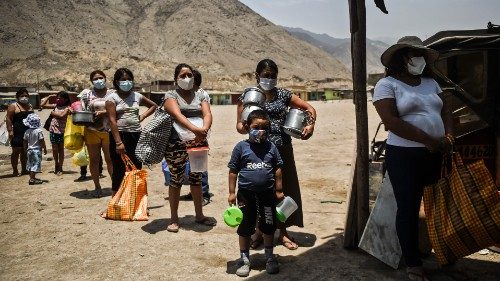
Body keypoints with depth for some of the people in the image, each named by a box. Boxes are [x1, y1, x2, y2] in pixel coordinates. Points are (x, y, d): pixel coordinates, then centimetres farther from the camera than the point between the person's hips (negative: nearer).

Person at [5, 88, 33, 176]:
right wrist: (10, 131, -16)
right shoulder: (13, 106, -4)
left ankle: (24, 169, 21)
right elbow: (8, 119, -9)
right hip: (17, 133, -6)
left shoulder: (30, 106, 16)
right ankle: (15, 171, 5)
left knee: (25, 152, 12)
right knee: (16, 151, -2)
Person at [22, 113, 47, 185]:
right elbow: (42, 141, -15)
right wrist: (45, 148, -5)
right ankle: (32, 179, -8)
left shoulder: (27, 132, 3)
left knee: (30, 164, 15)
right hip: (37, 150, -7)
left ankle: (32, 177, 23)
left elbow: (25, 142, 9)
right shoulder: (39, 131, -15)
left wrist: (26, 149, 21)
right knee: (36, 164, -5)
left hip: (29, 150, 7)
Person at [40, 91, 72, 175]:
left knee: (61, 149, 5)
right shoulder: (55, 106, 10)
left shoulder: (67, 108, -4)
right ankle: (56, 165, 25)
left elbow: (62, 115, -21)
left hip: (61, 131, -4)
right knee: (55, 149, 8)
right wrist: (49, 96, 10)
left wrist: (53, 113, -7)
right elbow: (42, 105, 11)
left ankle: (60, 168, 13)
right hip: (53, 130, 4)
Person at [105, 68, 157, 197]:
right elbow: (112, 121, -12)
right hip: (119, 135, -4)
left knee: (137, 169, 9)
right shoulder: (112, 98, -3)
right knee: (119, 171, -1)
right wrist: (118, 142, -21)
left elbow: (153, 106, 26)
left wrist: (143, 116, 8)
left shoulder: (137, 96, 10)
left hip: (136, 135, 4)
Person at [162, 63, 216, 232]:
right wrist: (195, 129, -34)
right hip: (177, 144, -4)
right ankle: (174, 218, 16)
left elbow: (207, 114, -4)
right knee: (176, 180, 2)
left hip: (199, 143, 4)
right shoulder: (171, 95, 0)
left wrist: (204, 129, -26)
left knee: (196, 179, 13)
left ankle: (199, 215, 26)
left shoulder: (200, 96, 13)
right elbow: (177, 115, -18)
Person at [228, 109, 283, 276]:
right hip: (246, 193, -2)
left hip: (267, 192, 2)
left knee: (269, 226, 12)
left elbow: (277, 169, 8)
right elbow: (233, 171, -2)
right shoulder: (241, 147, -5)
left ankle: (269, 258, 30)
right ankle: (244, 259, 25)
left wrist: (279, 191, 8)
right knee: (245, 228, 9)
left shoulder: (271, 147, 1)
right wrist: (232, 193, -3)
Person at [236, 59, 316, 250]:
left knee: (285, 189, 8)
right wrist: (244, 127, -24)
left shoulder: (283, 95, 8)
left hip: (283, 150, 3)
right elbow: (239, 125, -1)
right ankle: (259, 231, 23)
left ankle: (283, 232, 24)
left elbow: (309, 108, 13)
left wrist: (310, 125, -5)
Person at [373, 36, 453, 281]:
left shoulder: (430, 83, 14)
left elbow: (446, 110, 16)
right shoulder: (387, 84, -7)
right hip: (404, 156, -6)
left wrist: (448, 135, -5)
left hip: (435, 155, 6)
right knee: (408, 209, 2)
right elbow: (391, 121, -17)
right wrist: (428, 140, -16)